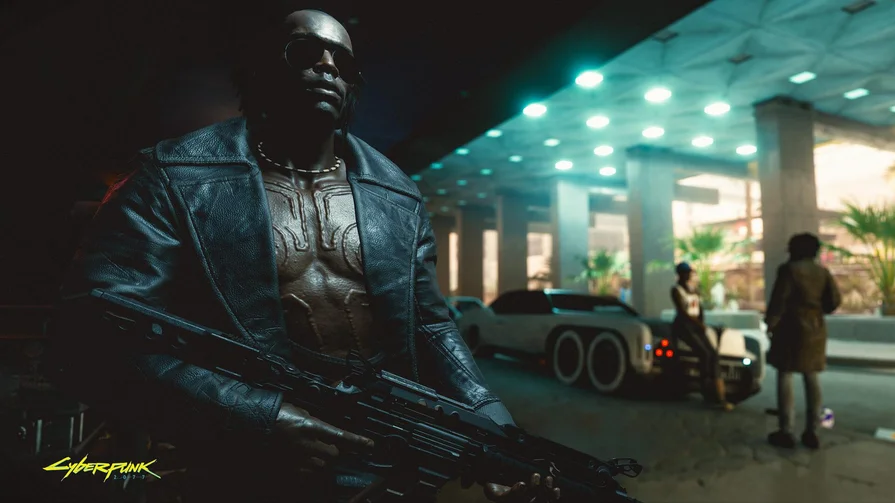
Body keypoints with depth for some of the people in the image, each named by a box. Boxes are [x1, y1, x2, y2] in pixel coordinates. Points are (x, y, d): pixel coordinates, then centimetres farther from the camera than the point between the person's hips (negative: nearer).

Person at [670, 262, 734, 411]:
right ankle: (706, 387, -12)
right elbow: (682, 311, -14)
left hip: (696, 325, 7)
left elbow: (699, 307, 17)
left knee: (714, 354, -12)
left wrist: (702, 323, 0)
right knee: (704, 353, -25)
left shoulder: (692, 289, 17)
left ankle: (720, 397, -15)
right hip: (683, 325, -7)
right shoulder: (676, 290, -6)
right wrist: (698, 324, -17)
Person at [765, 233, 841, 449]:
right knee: (813, 379, 9)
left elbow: (779, 299, -14)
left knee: (785, 376, -2)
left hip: (792, 328, -6)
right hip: (816, 329, 6)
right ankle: (812, 432, 12)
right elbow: (835, 300, 4)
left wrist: (771, 323, -6)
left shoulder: (788, 269, -9)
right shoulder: (823, 271, 7)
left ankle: (786, 432, -1)